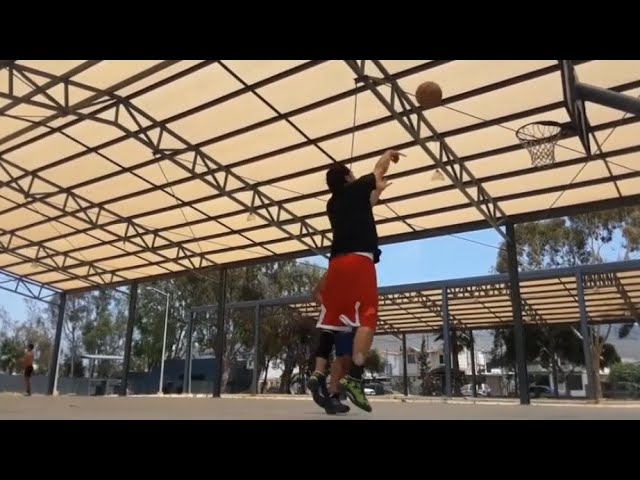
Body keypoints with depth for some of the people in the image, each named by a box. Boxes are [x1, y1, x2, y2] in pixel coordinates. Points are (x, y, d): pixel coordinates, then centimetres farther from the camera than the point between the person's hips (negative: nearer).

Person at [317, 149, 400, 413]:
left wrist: (377, 191, 54)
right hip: (359, 260, -7)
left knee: (330, 320, 4)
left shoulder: (333, 203, 23)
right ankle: (353, 377, -22)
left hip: (337, 262, 7)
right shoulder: (355, 190, 7)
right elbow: (379, 169, 24)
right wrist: (390, 154, 44)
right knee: (367, 317, -9)